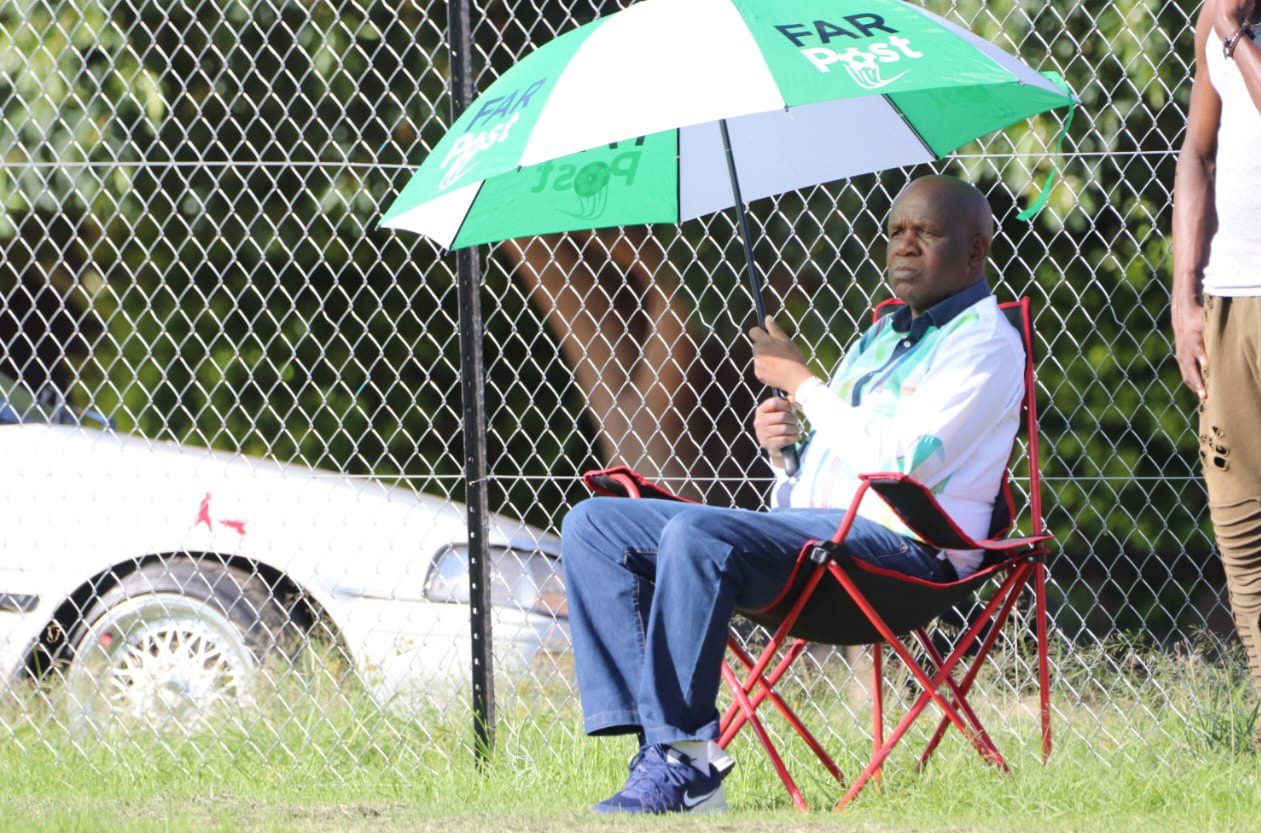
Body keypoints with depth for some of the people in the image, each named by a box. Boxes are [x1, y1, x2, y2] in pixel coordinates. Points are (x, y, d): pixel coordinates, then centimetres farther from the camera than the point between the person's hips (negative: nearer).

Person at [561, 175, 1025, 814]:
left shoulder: (983, 342, -3)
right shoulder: (882, 335, 27)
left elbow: (898, 461, -18)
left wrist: (799, 380, -8)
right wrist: (782, 443, 4)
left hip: (897, 542, -10)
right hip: (809, 530, 10)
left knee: (697, 534, -34)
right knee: (594, 526, -2)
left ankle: (684, 762, -32)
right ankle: (658, 738, -17)